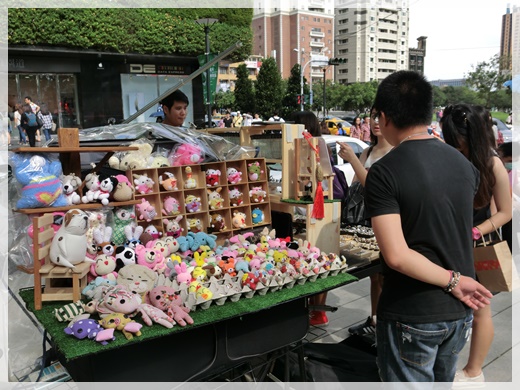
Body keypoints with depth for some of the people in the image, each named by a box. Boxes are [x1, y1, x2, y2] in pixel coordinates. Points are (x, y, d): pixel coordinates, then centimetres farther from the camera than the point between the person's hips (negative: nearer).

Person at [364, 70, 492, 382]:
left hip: (411, 317, -6)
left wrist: (452, 281, -15)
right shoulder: (464, 165, 0)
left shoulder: (384, 172, -18)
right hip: (460, 312, 6)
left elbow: (396, 256, -24)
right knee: (443, 382, 24)